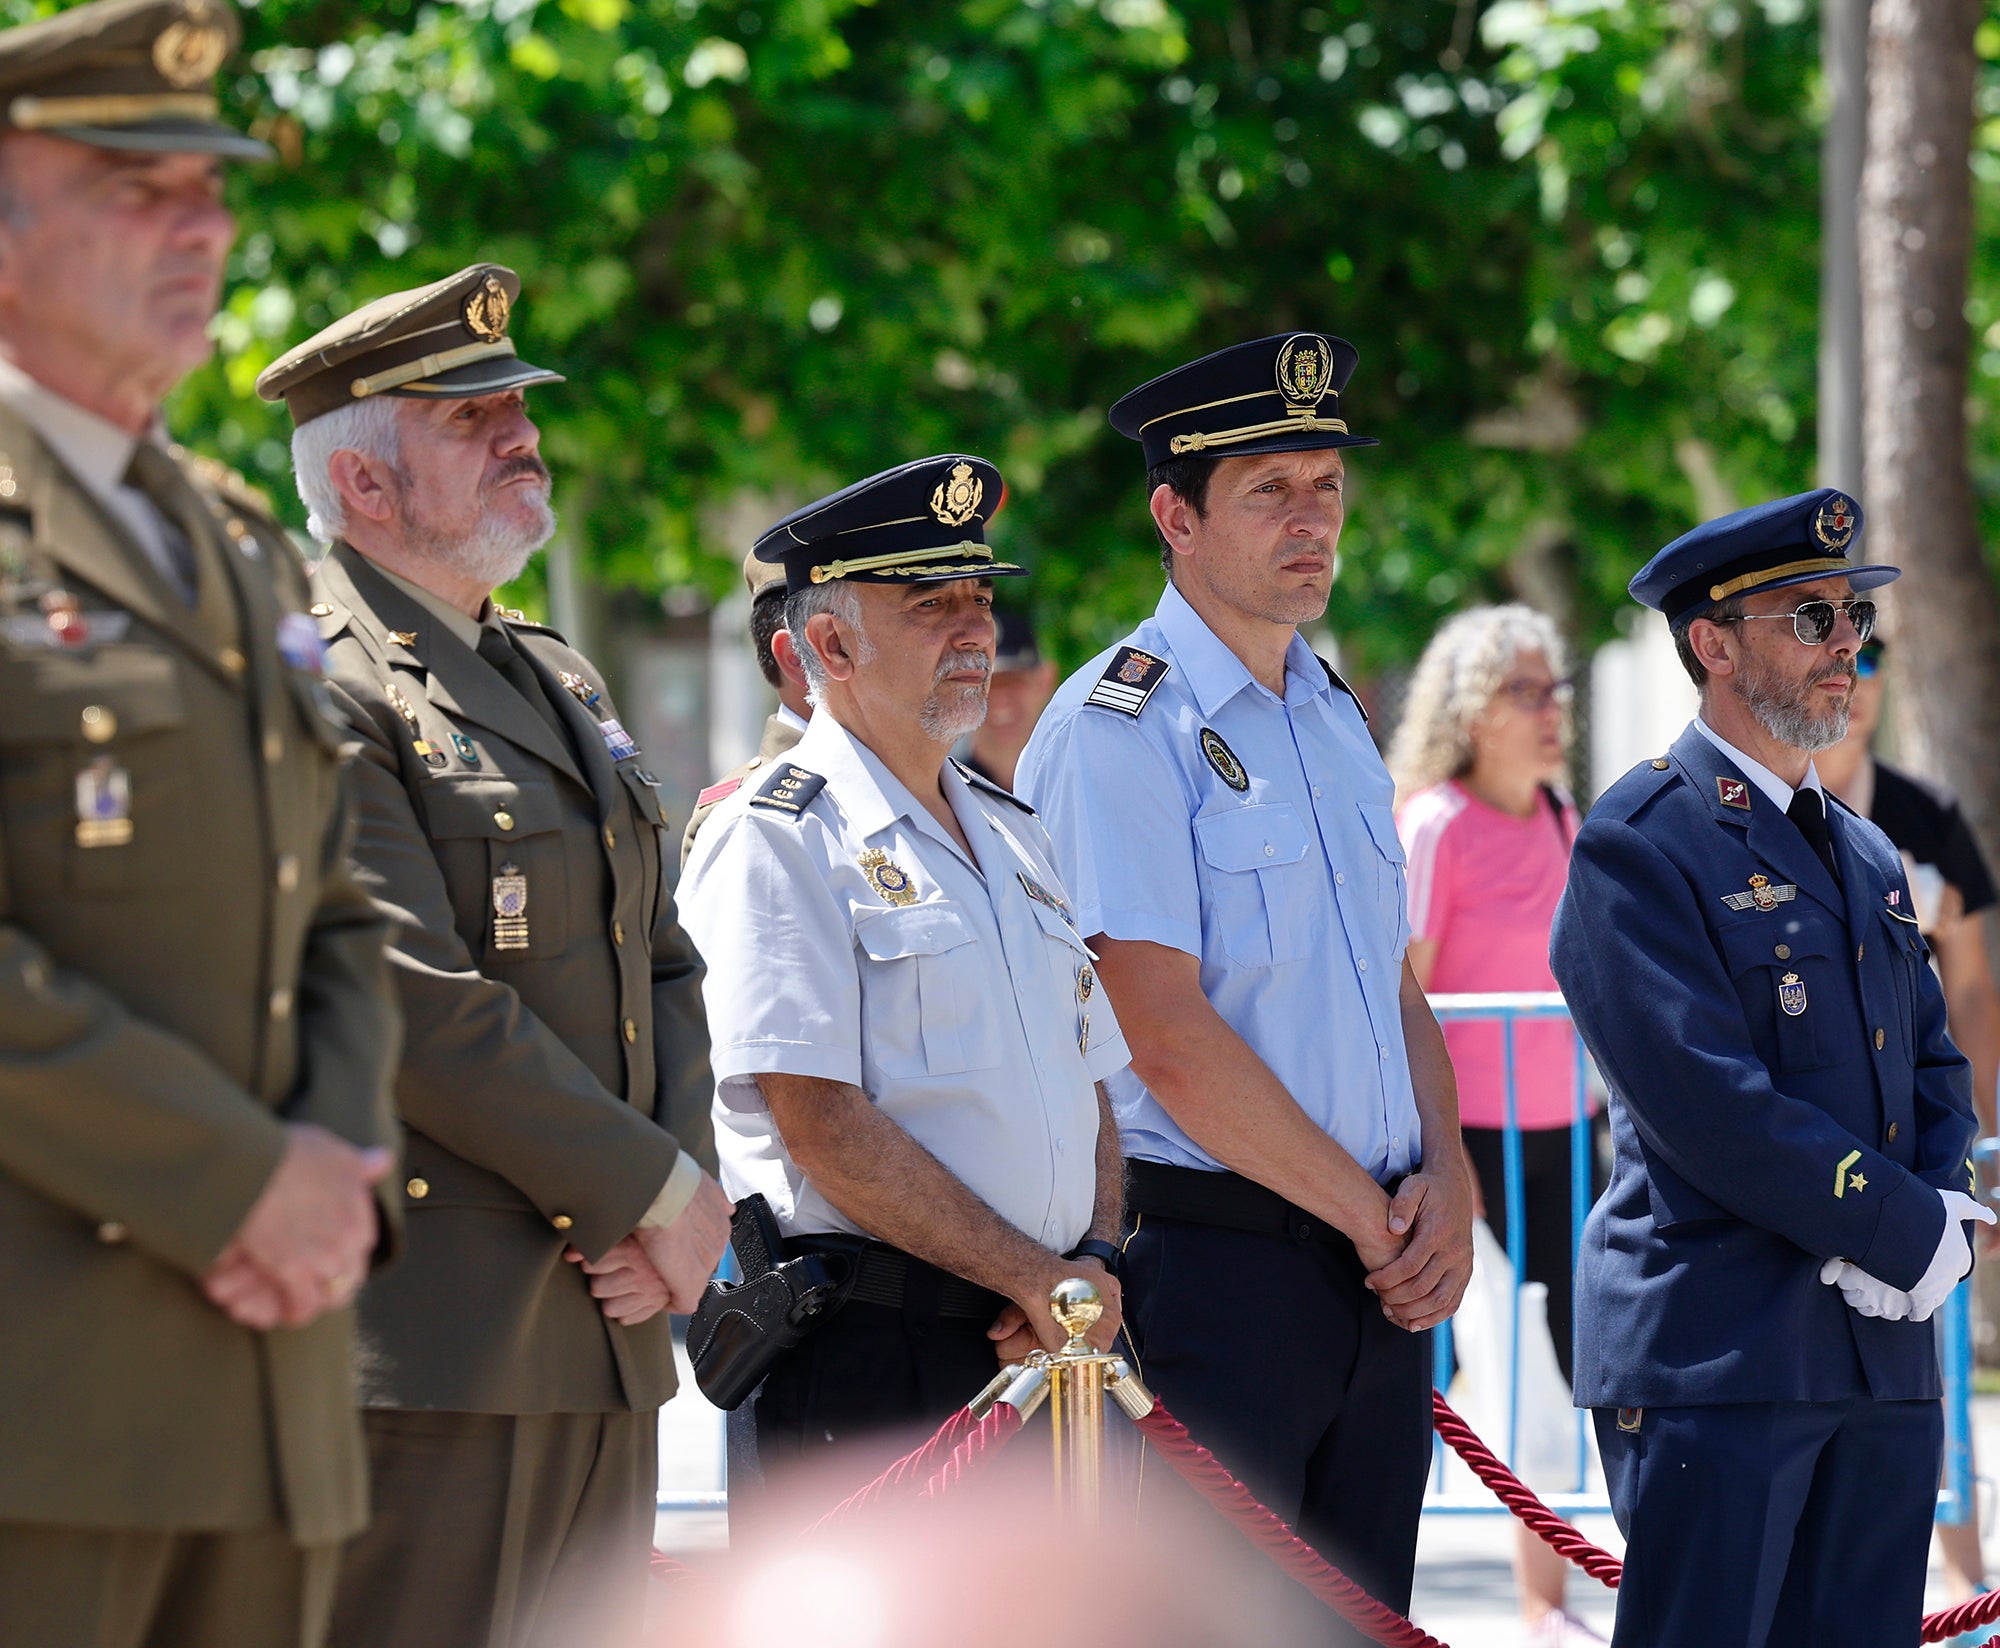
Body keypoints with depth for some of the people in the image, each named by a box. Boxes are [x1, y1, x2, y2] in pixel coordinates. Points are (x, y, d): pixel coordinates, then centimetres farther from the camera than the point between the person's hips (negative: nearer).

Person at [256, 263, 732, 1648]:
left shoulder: (559, 682, 20)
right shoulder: (313, 688, -10)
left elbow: (665, 968, 19)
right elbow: (423, 1005, -18)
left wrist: (683, 1193, 1)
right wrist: (658, 1193, -12)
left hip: (604, 1326, 9)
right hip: (433, 1358, -9)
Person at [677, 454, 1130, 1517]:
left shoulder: (1012, 833, 19)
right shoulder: (774, 841, -5)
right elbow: (820, 1122, -14)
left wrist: (1095, 1263, 0)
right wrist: (1038, 1279, -14)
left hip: (1040, 1351, 7)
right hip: (869, 1366, -7)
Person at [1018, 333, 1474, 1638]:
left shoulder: (1337, 721, 16)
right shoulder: (1118, 730, -9)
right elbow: (1170, 1039, -16)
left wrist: (1446, 1186, 0)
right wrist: (1373, 1220, -11)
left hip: (1378, 1282, 7)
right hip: (1215, 1270, -7)